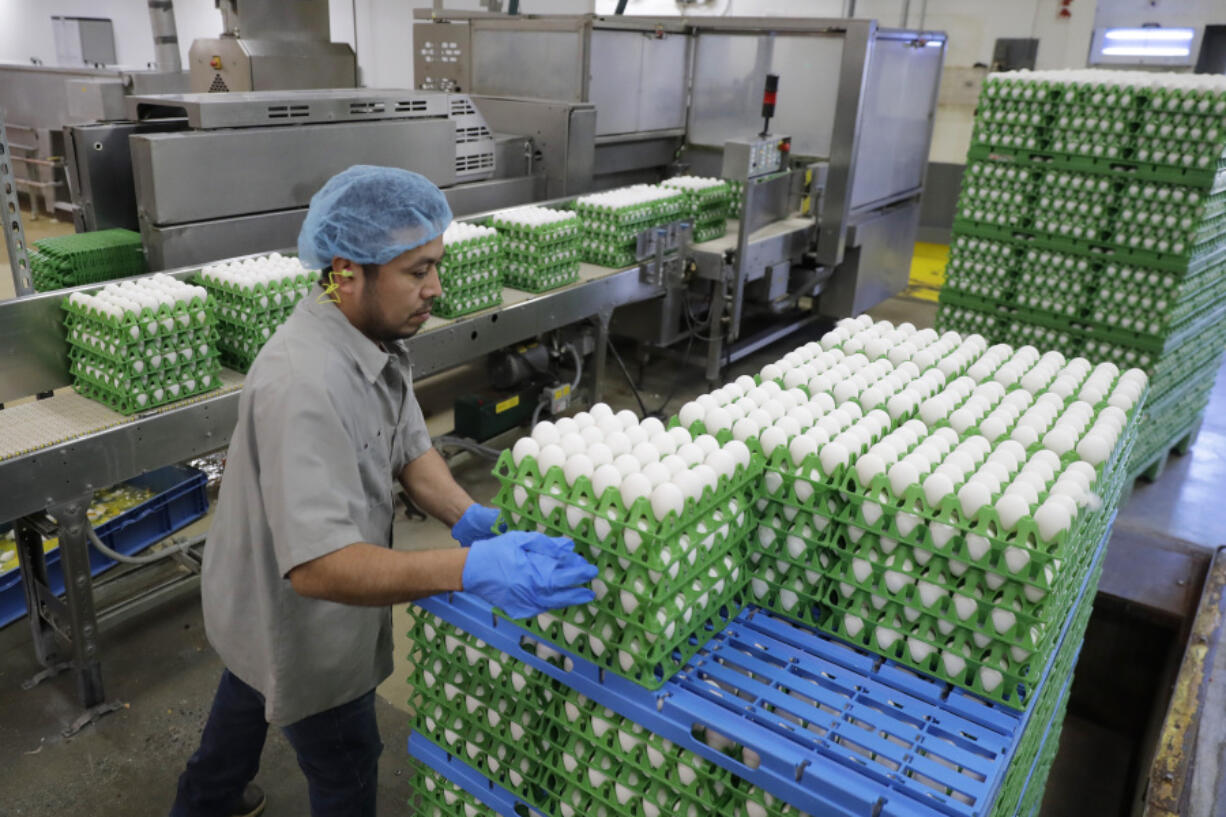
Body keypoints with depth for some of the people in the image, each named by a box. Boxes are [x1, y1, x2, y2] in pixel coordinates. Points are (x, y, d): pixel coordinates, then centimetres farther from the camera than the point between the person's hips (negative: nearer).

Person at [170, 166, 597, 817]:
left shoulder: (376, 337, -9)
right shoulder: (305, 384, -39)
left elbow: (409, 447, -5)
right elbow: (316, 566, -44)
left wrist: (470, 519, -23)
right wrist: (469, 569, -54)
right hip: (299, 618, -9)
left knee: (250, 695, 34)